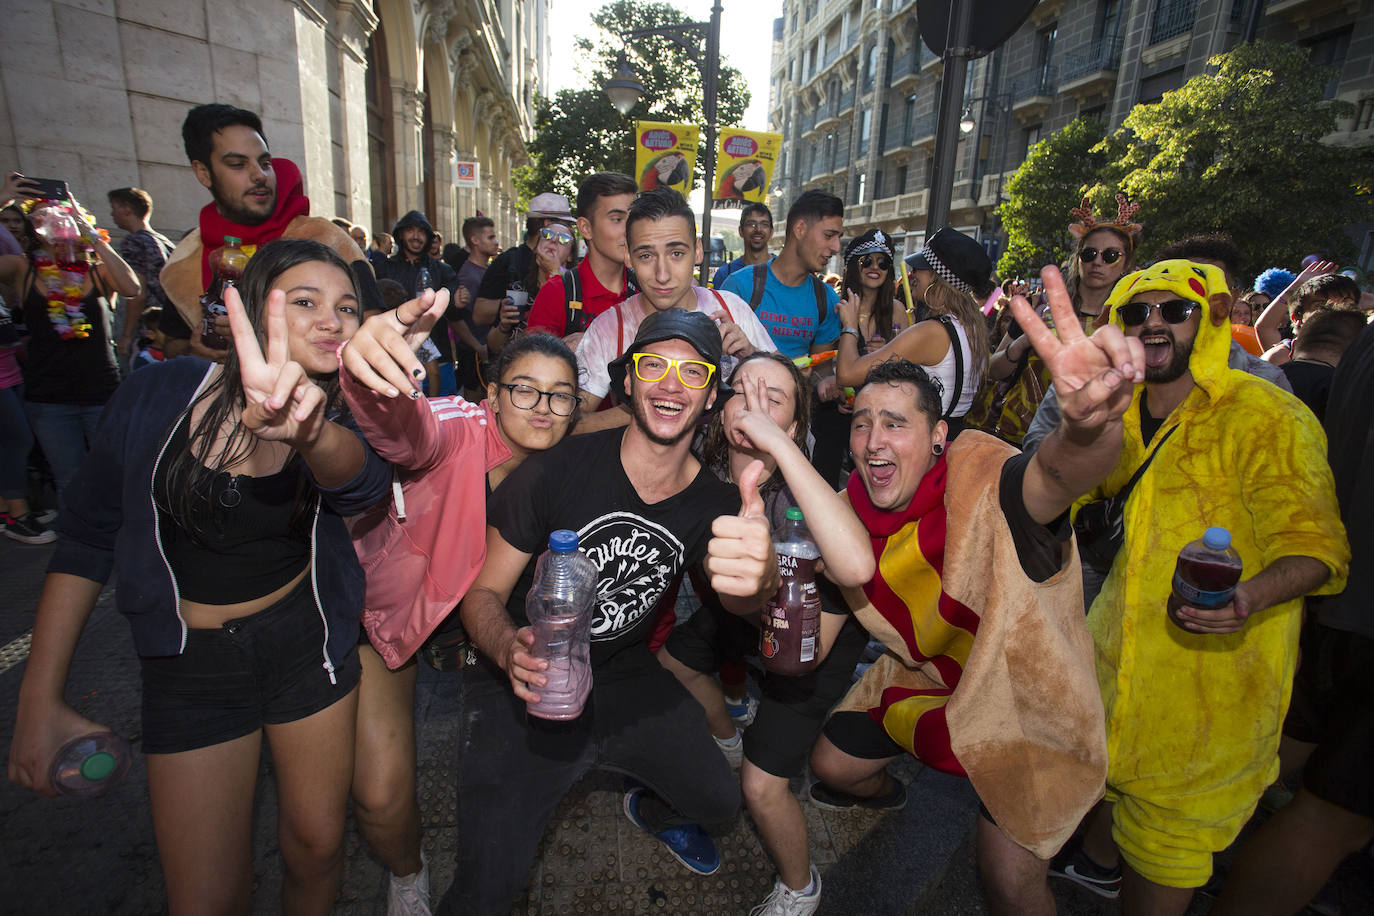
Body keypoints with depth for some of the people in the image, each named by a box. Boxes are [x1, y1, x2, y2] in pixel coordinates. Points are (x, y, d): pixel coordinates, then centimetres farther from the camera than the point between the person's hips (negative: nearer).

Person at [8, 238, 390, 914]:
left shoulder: (338, 415, -10)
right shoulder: (159, 396, -11)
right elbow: (86, 539, -3)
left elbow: (359, 480, -36)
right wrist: (39, 697, -4)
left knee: (317, 846, 14)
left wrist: (307, 429, -59)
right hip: (192, 662, -1)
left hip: (309, 640, 1)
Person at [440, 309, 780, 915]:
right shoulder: (558, 468, -22)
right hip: (522, 683, -4)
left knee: (720, 803, 14)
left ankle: (652, 811, 50)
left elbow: (737, 598, -27)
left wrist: (758, 576, -52)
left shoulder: (715, 502, -9)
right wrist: (510, 651, -37)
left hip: (626, 677, 4)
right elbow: (482, 592, -14)